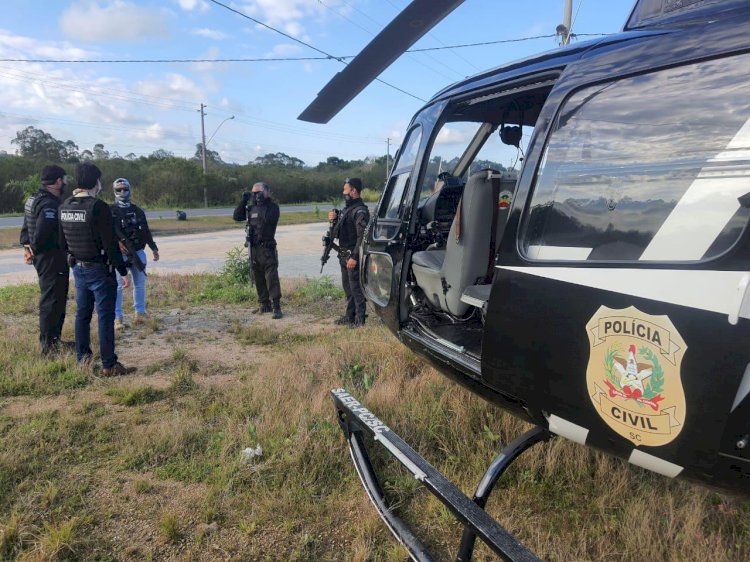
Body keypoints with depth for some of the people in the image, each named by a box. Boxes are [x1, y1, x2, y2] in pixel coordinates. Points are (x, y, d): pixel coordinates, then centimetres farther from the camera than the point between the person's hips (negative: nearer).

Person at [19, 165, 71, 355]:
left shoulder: (34, 199, 14)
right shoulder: (50, 204, -20)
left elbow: (26, 227, 18)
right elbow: (42, 232, -28)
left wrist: (27, 246, 15)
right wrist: (35, 249, -12)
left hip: (43, 256, 11)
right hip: (52, 257, -11)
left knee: (51, 298, 18)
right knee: (52, 300, -5)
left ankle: (52, 339, 27)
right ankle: (48, 344, 2)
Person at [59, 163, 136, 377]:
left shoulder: (64, 207, 4)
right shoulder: (98, 207, -18)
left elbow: (62, 241, 12)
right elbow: (110, 244, -19)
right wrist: (123, 271, -13)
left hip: (78, 269, 7)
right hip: (100, 270, -7)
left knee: (82, 314, 16)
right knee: (105, 317, -2)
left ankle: (83, 358, 26)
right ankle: (109, 365, 2)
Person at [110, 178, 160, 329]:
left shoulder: (137, 211, 14)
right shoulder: (111, 210, -2)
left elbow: (145, 231, 20)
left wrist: (153, 248, 19)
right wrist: (118, 241, -34)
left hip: (138, 252, 5)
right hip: (119, 253, -5)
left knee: (140, 283, 10)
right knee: (117, 285, -5)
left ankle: (140, 312, 21)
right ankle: (117, 317, -2)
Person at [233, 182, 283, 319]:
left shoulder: (272, 206, -3)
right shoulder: (251, 207, 13)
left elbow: (269, 219, -21)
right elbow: (236, 216, 7)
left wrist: (261, 203, -15)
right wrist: (243, 201, 0)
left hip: (267, 247, -6)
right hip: (253, 247, 6)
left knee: (271, 277, -11)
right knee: (258, 279, 10)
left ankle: (276, 307, -11)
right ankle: (265, 305, 20)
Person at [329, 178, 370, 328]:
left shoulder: (360, 211, -15)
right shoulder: (347, 208, 15)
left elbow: (362, 236, -22)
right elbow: (339, 232, 21)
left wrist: (354, 257, -24)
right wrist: (333, 220, 4)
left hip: (353, 256, -10)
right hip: (344, 256, 10)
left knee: (356, 288, -4)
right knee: (348, 287, 16)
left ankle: (360, 319, 4)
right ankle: (349, 316, 27)